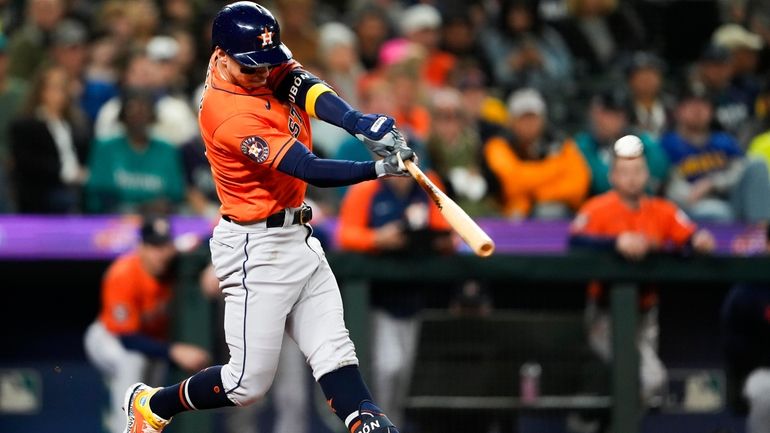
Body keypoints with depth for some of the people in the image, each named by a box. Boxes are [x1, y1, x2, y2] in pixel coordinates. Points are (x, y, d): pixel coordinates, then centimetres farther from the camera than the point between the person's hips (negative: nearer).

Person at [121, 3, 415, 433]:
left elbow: (306, 88, -18)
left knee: (334, 352, 0)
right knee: (250, 381, -1)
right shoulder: (229, 115, -26)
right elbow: (310, 170, -30)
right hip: (257, 250, -9)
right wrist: (378, 169, -39)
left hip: (297, 237, 9)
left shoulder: (257, 66, -1)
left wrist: (361, 122, -36)